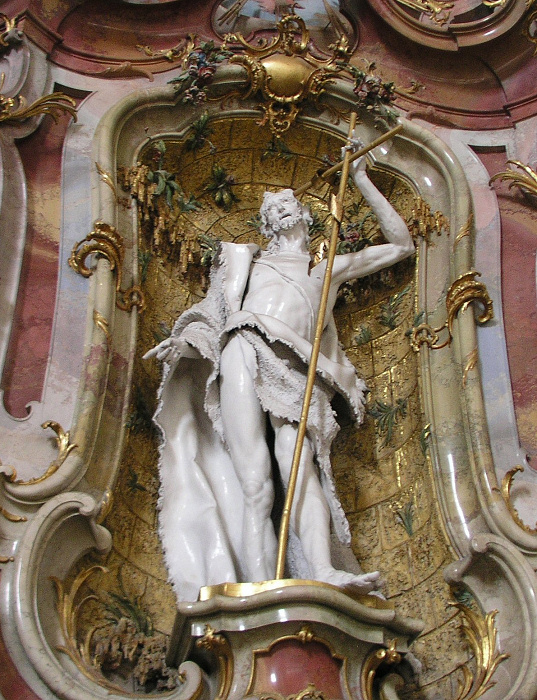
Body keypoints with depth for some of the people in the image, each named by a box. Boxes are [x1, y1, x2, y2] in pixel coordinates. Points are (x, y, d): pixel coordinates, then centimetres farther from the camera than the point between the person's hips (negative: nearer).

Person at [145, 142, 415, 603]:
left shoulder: (331, 268, 35)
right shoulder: (246, 255, 34)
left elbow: (402, 244, 36)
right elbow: (228, 305, 20)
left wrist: (360, 178, 38)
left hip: (298, 374, 1)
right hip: (247, 354, -1)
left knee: (299, 463, -27)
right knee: (255, 482, -23)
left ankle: (323, 572, -47)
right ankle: (259, 587, -38)